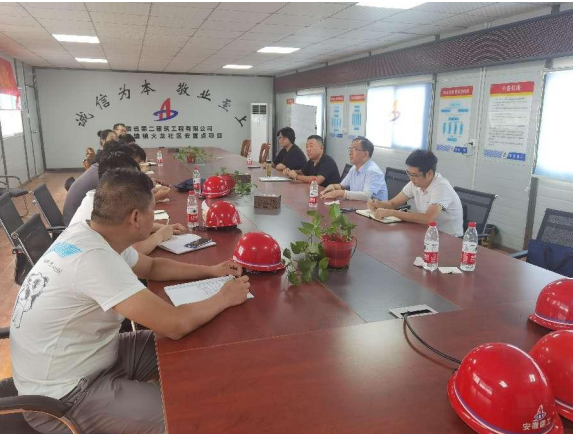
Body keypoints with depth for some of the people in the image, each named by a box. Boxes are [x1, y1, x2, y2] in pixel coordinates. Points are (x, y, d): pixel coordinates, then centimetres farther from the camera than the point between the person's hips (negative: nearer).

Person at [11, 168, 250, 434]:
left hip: (84, 361, 9)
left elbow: (152, 267, 13)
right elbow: (175, 325, -35)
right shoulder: (94, 257, -32)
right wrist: (224, 298, -18)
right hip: (62, 397, -9)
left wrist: (210, 271, 3)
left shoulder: (89, 235, -3)